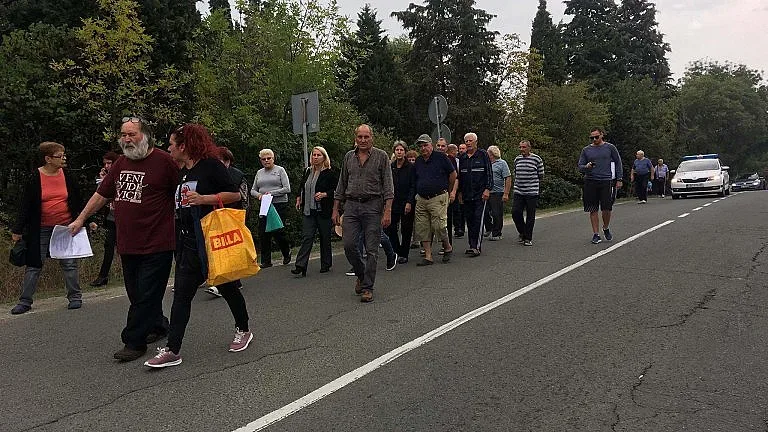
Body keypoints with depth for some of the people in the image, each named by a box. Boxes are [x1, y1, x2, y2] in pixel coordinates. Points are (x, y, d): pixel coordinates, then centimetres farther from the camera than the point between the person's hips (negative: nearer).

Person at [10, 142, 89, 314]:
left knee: (69, 264, 7)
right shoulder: (35, 178, -5)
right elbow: (25, 205, -2)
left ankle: (75, 297, 17)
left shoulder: (68, 177, 1)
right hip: (41, 230, -1)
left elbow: (78, 201, 10)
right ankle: (25, 301, 13)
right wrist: (17, 230, -3)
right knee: (34, 265, 4)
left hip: (66, 228, 1)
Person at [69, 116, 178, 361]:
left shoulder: (164, 161, -9)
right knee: (136, 294, 15)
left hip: (156, 244, -7)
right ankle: (159, 326, 33)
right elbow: (102, 194, 22)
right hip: (127, 244, 7)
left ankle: (134, 342, 9)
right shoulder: (121, 164, 13)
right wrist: (81, 219, 25)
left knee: (146, 296, -1)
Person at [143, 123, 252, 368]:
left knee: (226, 286, 8)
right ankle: (172, 350, 6)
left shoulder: (211, 165, -9)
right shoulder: (182, 172, 15)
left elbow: (235, 194, -15)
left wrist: (204, 198, -23)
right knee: (181, 293, 3)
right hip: (188, 241, 8)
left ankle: (243, 330, 30)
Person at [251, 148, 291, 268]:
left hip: (279, 205, -4)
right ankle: (266, 261, 7)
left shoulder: (280, 170, 1)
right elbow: (253, 190, 17)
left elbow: (287, 189, -7)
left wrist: (271, 193, -14)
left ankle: (287, 252, 20)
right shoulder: (259, 173, 15)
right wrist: (258, 195, -6)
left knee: (277, 231, -8)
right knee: (263, 233, -1)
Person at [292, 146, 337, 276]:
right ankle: (301, 266, -10)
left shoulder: (329, 173, -6)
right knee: (306, 237, -4)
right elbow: (302, 187, 28)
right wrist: (299, 198, 16)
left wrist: (324, 194, -20)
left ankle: (326, 265, 20)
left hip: (323, 211, -4)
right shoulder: (307, 172, 13)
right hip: (309, 211, 4)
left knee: (325, 238, 7)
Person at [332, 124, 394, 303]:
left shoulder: (381, 156, 1)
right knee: (349, 245, -3)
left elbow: (388, 186, -3)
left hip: (373, 206, -3)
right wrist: (335, 209, 12)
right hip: (351, 205, 3)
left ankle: (368, 288, 8)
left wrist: (387, 211, -12)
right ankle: (361, 275, 23)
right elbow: (342, 185, 16)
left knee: (371, 249, -2)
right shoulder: (349, 157, 12)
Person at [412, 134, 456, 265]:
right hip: (421, 200, 6)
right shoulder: (418, 162, 13)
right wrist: (415, 194, 18)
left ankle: (448, 248, 16)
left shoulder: (441, 157, -2)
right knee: (422, 229, 2)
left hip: (438, 198, -6)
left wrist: (449, 191, 11)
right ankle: (428, 256, 9)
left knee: (439, 226, -11)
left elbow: (453, 174, 5)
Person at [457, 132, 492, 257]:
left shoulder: (483, 155, 0)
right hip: (466, 195, 5)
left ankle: (476, 247, -10)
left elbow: (489, 173, -2)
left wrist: (487, 189, -10)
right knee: (469, 221, 6)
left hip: (480, 194, -5)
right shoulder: (462, 157, 14)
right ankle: (472, 245, 13)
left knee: (478, 220, -9)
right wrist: (460, 192, 15)